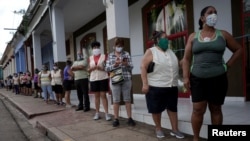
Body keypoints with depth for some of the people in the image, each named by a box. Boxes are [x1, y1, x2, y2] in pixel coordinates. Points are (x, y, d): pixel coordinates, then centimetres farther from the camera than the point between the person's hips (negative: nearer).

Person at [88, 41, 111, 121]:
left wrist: (102, 68, -16)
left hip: (103, 78, -3)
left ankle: (107, 113, -1)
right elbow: (88, 69, 14)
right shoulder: (90, 58, 11)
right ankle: (97, 113, 15)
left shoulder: (104, 56, 2)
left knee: (103, 95, -5)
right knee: (96, 96, 7)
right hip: (93, 79, 3)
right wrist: (92, 68, -7)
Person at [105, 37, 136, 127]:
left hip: (126, 80, 0)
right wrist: (114, 65, -15)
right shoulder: (110, 55, 7)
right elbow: (107, 68, 1)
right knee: (116, 100, 5)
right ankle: (116, 119, 15)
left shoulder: (126, 54, 6)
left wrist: (126, 64, -18)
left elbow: (131, 67, 2)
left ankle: (129, 118, 16)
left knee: (127, 99, 7)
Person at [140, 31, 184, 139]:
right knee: (156, 109, 6)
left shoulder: (170, 51, 15)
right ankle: (158, 129, 25)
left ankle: (175, 129, 23)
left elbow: (177, 65, 25)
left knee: (172, 108, 11)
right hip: (156, 87, -5)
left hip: (172, 87, 6)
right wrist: (145, 84, -18)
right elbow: (143, 67, -13)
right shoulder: (151, 51, -6)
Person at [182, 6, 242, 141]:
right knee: (198, 109, -1)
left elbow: (238, 49, 16)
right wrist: (186, 77, -5)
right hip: (197, 79, 0)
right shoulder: (193, 36, 5)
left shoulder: (223, 35, 5)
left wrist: (228, 65, 5)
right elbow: (186, 59, 3)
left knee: (215, 109, 9)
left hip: (218, 79, 0)